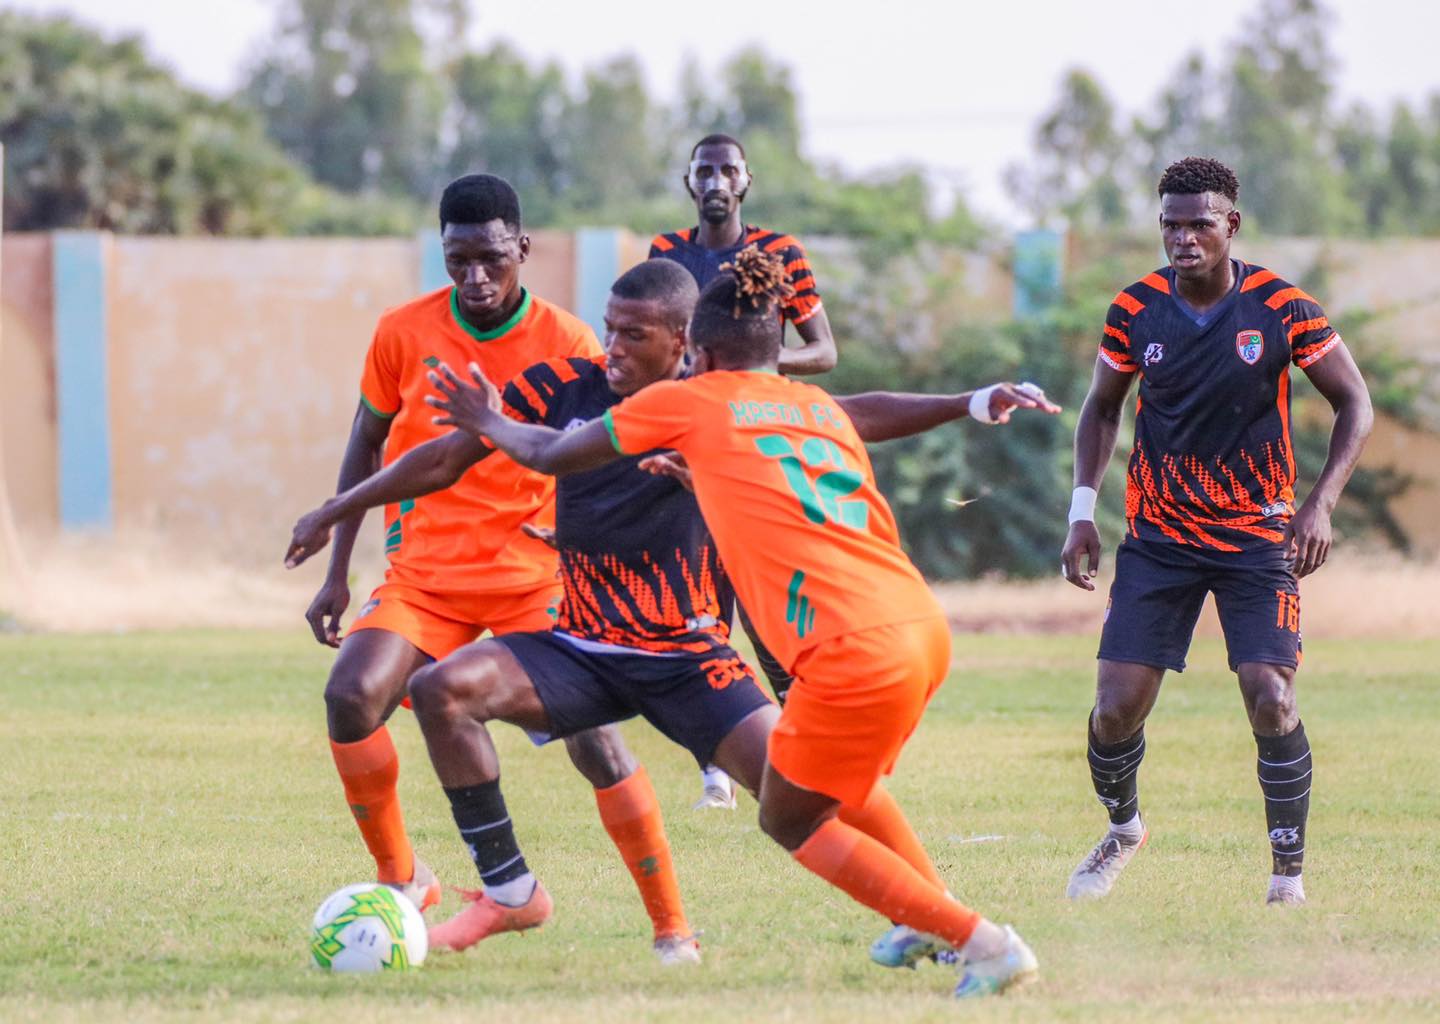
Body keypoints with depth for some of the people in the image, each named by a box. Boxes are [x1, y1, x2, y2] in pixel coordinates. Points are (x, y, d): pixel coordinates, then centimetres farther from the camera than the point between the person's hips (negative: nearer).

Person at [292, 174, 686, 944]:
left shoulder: (567, 344, -7)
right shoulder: (404, 333, -2)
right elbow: (367, 447, 10)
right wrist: (337, 574, 9)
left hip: (534, 577, -2)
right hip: (423, 576, 2)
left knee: (590, 731, -16)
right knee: (351, 695, -21)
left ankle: (673, 926, -5)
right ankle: (401, 878, 0)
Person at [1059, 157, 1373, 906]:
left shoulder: (1282, 308, -11)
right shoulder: (1136, 309, -4)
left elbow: (1355, 404, -3)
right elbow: (1102, 407, 12)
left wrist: (1320, 504, -16)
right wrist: (1082, 513, 1)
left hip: (1258, 537, -2)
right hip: (1158, 536, 2)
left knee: (1270, 700, -17)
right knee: (1117, 706, -6)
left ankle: (1290, 872, 2)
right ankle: (1122, 829, 26)